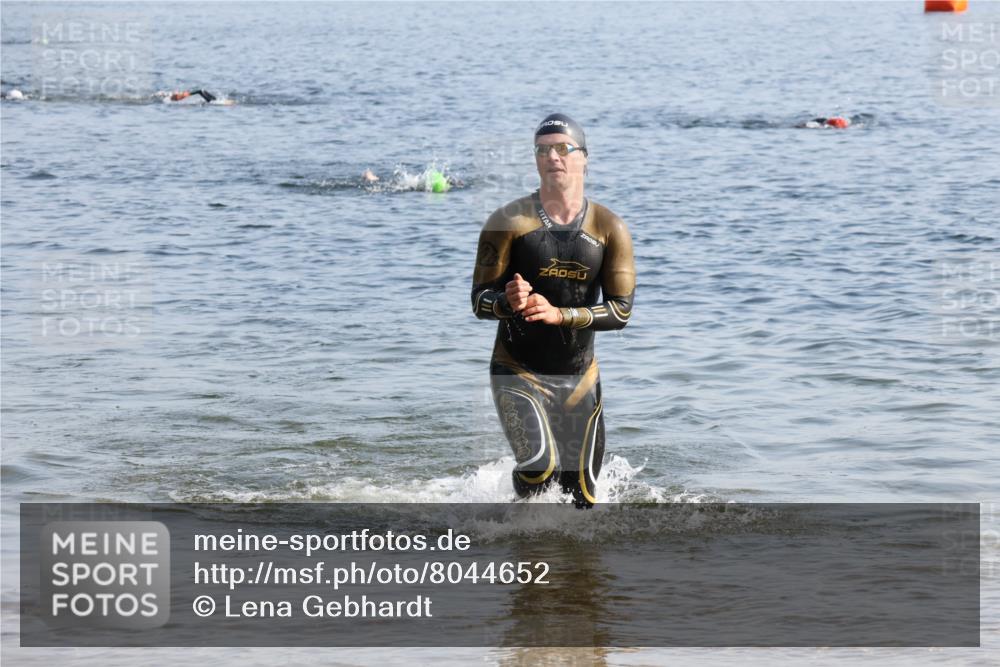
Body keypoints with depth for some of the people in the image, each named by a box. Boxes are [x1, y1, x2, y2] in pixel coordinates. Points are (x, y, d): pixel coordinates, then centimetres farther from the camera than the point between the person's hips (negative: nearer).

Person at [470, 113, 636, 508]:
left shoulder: (610, 230, -1)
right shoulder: (508, 222, -7)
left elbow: (621, 310, -6)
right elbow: (479, 300, -6)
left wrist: (559, 314, -21)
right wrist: (508, 302, -30)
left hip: (580, 379, 3)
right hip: (518, 374, -3)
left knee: (582, 497, 7)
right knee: (539, 465, -26)